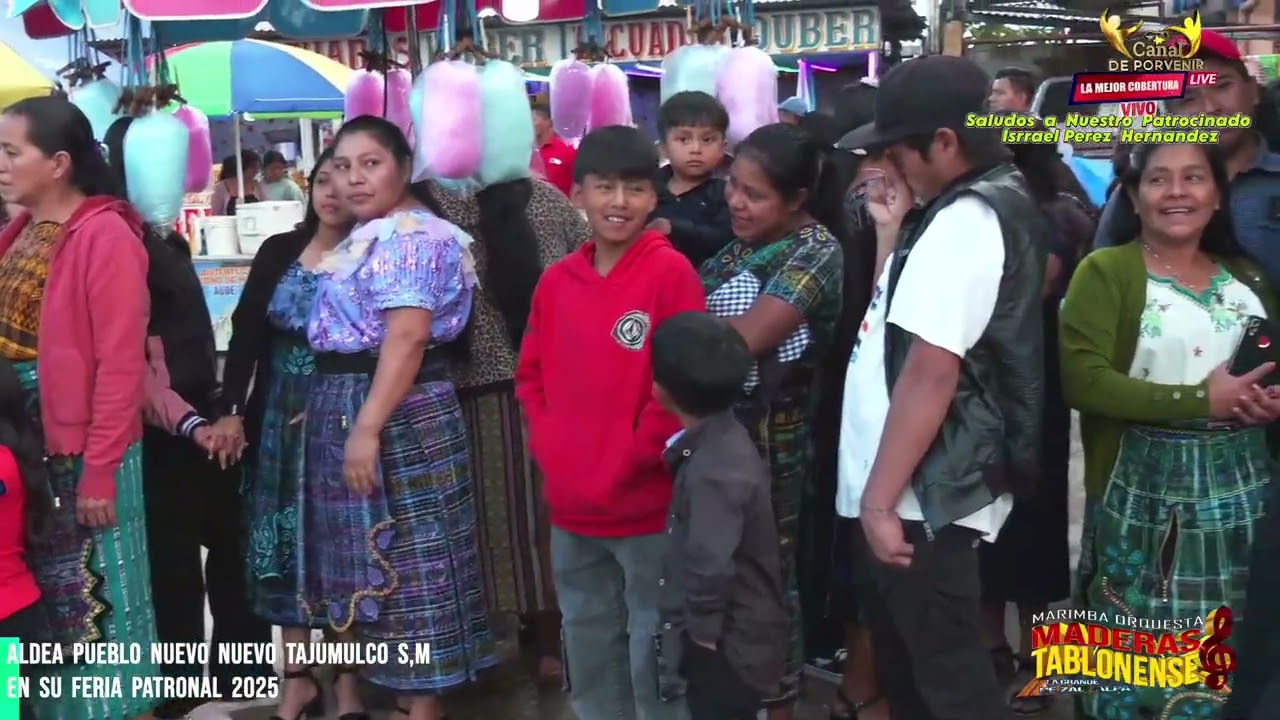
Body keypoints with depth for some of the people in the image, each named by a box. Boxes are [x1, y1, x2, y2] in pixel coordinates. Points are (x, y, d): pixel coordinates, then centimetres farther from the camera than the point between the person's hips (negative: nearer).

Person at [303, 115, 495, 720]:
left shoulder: (410, 236, -14)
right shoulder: (367, 237, 16)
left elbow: (407, 337, -23)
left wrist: (367, 427, -27)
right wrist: (338, 416, 16)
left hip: (396, 412, -10)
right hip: (346, 405, 10)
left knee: (408, 550, -3)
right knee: (379, 550, 13)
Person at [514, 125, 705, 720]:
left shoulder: (671, 272, -10)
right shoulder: (556, 280, 6)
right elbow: (531, 375, 13)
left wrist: (633, 458, -13)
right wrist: (547, 446, 0)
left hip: (646, 503, -5)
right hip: (569, 504, 6)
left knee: (653, 646, 6)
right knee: (587, 642, 20)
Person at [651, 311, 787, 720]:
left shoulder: (713, 469, -28)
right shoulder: (719, 440, 2)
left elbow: (710, 566, -29)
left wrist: (703, 632, -17)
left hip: (727, 643, -9)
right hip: (734, 633, 9)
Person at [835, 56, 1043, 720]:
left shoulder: (965, 220, -18)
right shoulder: (991, 205, 14)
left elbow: (931, 371, -25)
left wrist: (880, 499, -22)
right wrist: (897, 233, 8)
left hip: (922, 500, -10)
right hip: (922, 492, 10)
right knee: (910, 663, 22)